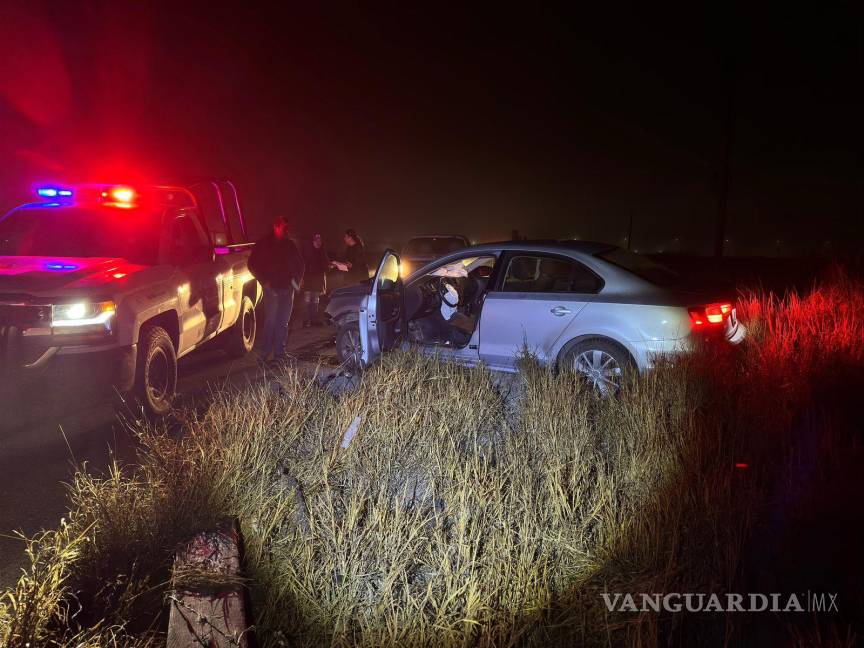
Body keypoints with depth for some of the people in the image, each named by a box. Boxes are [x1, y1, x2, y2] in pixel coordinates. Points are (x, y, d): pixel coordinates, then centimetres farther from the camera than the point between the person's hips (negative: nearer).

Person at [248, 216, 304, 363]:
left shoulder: (289, 244, 12)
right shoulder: (263, 244, 1)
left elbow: (299, 263, 22)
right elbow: (253, 265, 2)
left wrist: (296, 279, 9)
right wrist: (265, 282, -4)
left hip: (287, 288, 4)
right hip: (272, 288, -4)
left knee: (283, 322, 4)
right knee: (272, 320, -9)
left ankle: (279, 353, 9)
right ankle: (265, 353, -2)